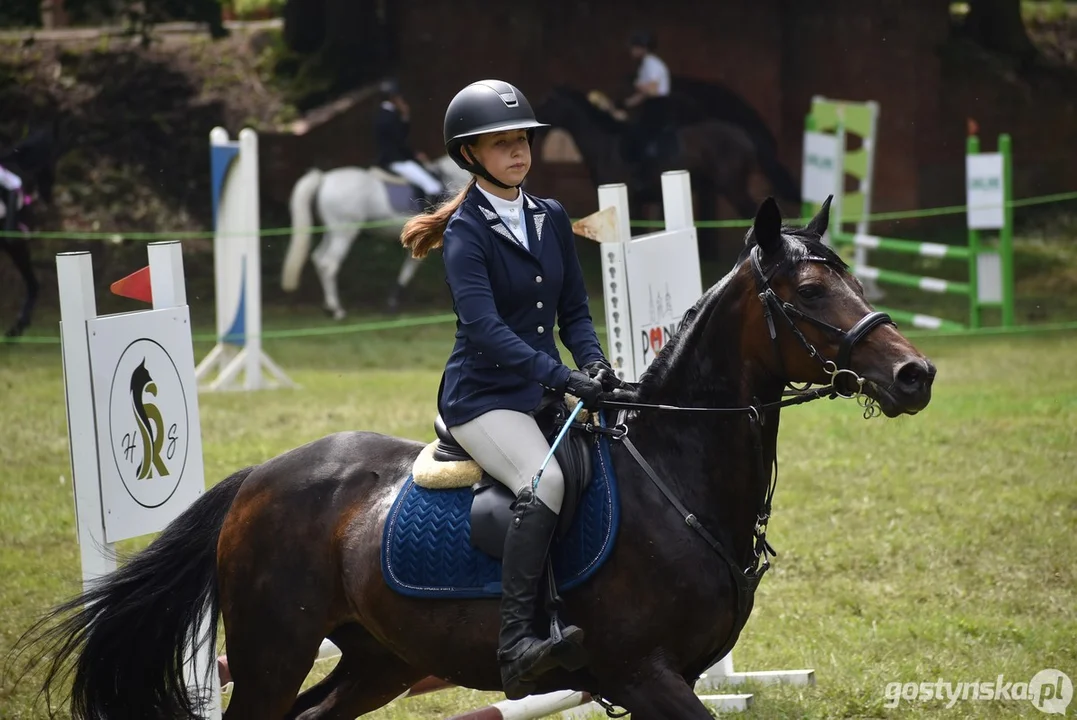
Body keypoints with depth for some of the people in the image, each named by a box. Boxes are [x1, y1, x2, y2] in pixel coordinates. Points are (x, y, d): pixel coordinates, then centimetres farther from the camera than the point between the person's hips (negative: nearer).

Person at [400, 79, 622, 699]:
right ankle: (517, 646, -39)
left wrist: (594, 362, -8)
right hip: (484, 398, -7)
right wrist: (563, 378, -29)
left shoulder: (552, 219, 12)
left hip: (546, 390, 7)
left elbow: (574, 311, 14)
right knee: (545, 480, -32)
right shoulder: (466, 233, -8)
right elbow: (484, 329, -20)